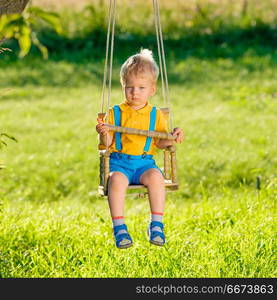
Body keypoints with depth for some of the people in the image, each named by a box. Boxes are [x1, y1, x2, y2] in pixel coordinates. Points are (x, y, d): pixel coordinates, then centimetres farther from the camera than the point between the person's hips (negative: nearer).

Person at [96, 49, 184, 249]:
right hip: (119, 161, -1)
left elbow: (160, 142, 12)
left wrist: (173, 138, -8)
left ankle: (156, 225, -24)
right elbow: (107, 143, 3)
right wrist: (103, 134, -19)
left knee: (155, 177, -32)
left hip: (145, 162, 1)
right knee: (116, 179, -34)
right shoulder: (115, 113, 7)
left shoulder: (155, 115, 11)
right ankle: (119, 228, -30)